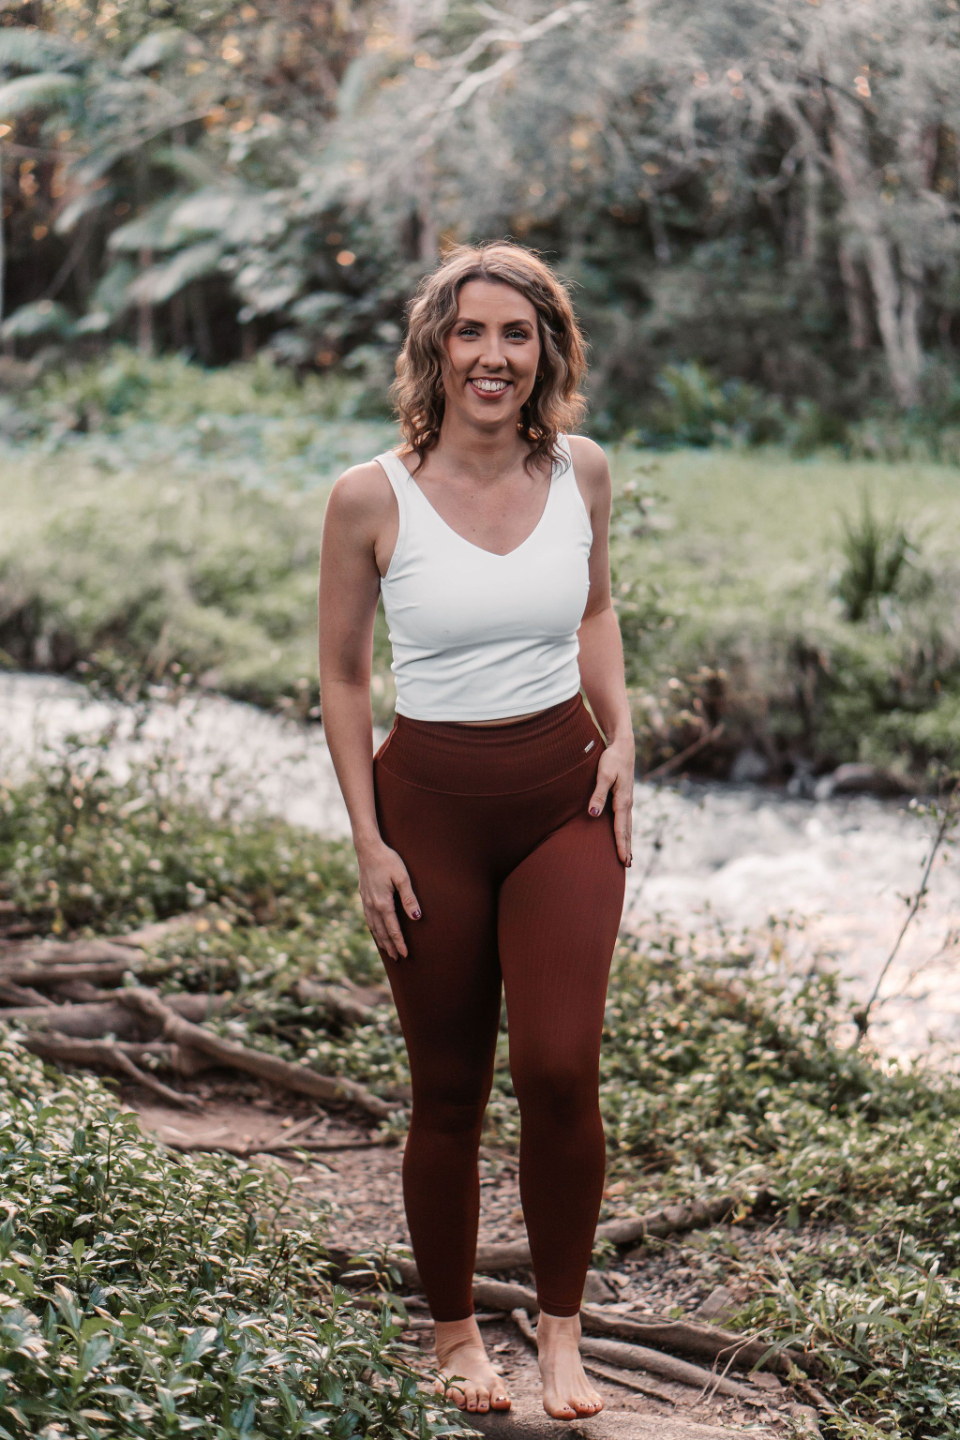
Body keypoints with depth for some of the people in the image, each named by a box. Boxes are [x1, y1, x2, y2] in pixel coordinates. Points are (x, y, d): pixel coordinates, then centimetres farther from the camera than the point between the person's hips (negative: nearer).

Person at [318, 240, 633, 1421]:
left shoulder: (580, 473, 0)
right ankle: (453, 1333, 29)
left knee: (560, 1067, -12)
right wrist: (369, 844, -4)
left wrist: (619, 730, 4)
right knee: (449, 1093, 6)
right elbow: (342, 674, 0)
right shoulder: (373, 498, -9)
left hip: (564, 800, 2)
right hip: (432, 803, -1)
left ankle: (561, 1330, 10)